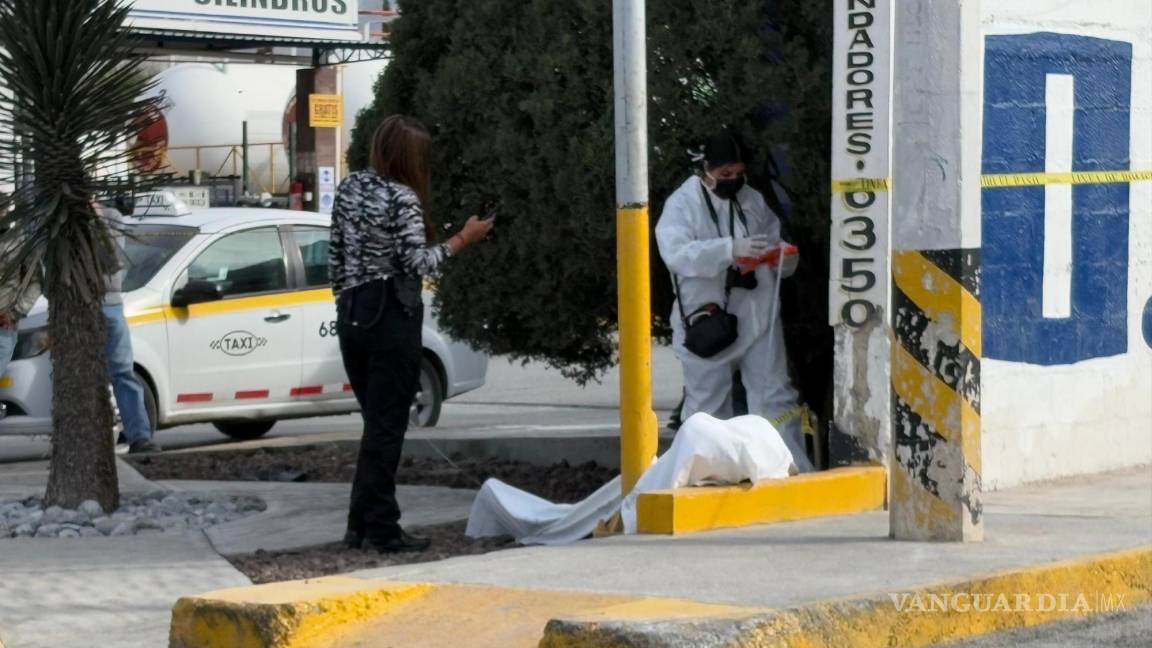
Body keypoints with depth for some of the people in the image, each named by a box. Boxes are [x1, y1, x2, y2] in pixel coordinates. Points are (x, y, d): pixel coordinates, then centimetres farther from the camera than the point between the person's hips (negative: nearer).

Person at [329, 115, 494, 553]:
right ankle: (381, 530, -2)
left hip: (352, 315, 7)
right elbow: (417, 262, -15)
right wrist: (462, 240, -5)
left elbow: (336, 255, 13)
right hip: (392, 317, -7)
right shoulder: (403, 198, -11)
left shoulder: (349, 188, 10)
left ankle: (360, 525, 14)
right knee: (387, 424, -3)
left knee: (375, 420, 14)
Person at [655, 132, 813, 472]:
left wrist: (785, 257, -8)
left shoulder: (754, 201, 11)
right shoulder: (682, 203, -4)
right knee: (707, 408, 6)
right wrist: (731, 248, -33)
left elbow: (776, 243, 19)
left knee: (776, 399, 3)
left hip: (758, 319, 4)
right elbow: (676, 253, -21)